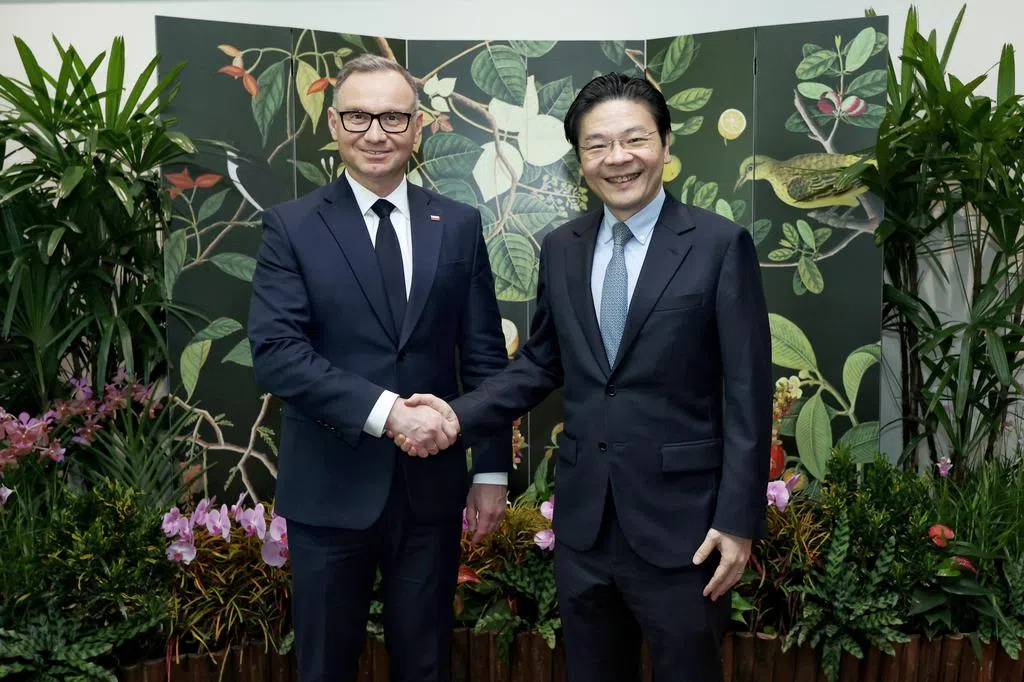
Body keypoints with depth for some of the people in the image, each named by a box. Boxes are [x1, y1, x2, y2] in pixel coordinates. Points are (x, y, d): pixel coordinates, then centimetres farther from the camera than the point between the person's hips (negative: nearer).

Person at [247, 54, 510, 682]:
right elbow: (275, 352, -14)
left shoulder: (459, 225, 3)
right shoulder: (291, 226, -3)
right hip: (330, 490, -1)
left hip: (431, 486, 2)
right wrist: (386, 410, -23)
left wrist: (493, 471, 1)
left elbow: (485, 356, 3)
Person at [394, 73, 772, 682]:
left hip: (680, 522, -4)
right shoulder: (561, 249, 6)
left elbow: (748, 393, -9)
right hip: (583, 519, 4)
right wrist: (460, 415, -4)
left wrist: (739, 520, -11)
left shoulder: (721, 244, -8)